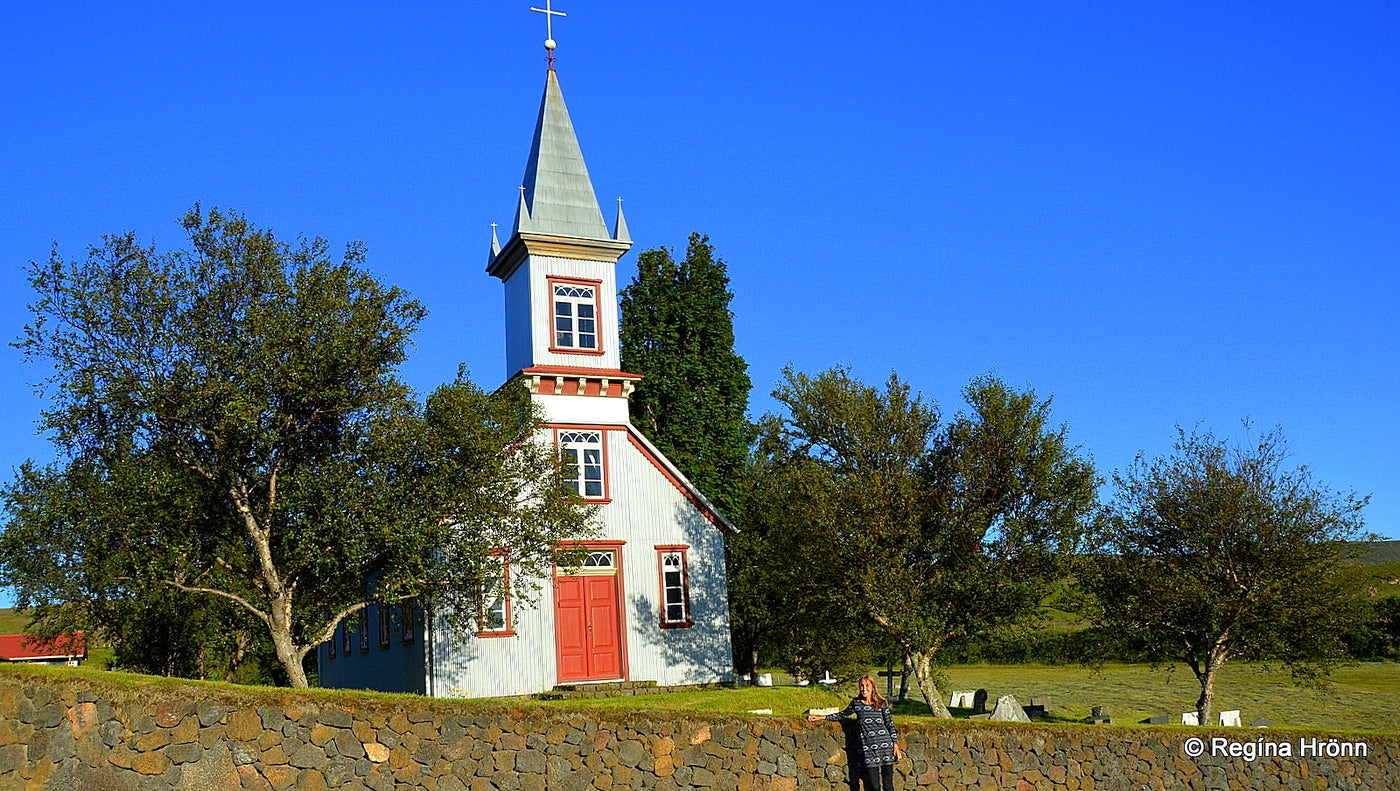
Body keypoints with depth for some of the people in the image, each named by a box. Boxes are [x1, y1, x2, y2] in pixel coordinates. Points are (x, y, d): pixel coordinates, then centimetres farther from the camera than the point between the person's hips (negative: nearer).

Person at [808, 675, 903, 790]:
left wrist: (896, 745, 2)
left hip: (886, 746, -1)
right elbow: (843, 715, 23)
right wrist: (821, 717, 21)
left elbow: (890, 724, 8)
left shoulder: (881, 703, 5)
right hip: (868, 749, 1)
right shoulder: (856, 703, 8)